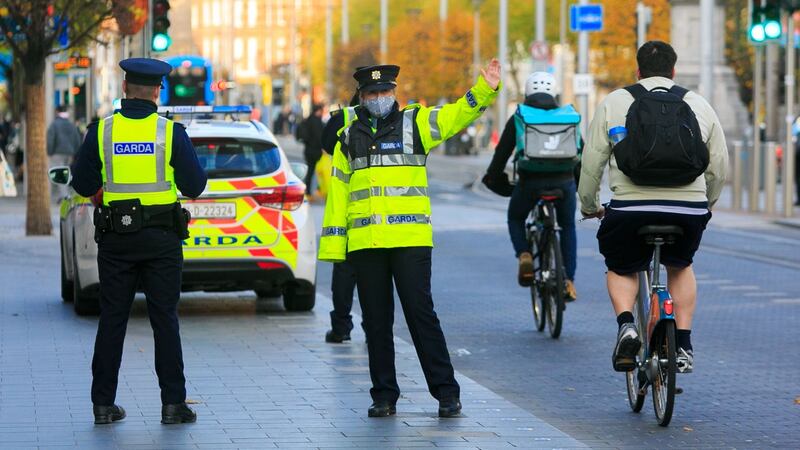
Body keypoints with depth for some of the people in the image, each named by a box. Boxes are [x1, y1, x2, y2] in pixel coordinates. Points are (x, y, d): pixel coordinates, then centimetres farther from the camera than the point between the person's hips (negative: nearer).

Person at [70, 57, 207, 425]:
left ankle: (103, 404, 8)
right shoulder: (171, 132, -7)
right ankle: (173, 404, 2)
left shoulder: (101, 131, -3)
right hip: (161, 240, -1)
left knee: (112, 320, 7)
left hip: (115, 241, 1)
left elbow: (83, 185, 2)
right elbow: (194, 186, -3)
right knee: (164, 320, 3)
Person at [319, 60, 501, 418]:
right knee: (376, 321, 6)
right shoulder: (349, 138, 14)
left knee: (420, 314, -5)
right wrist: (332, 244, 10)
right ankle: (384, 396, 14)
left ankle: (446, 392, 0)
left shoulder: (415, 123, 6)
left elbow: (460, 113, -4)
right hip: (364, 244, 3)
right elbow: (338, 193, 14)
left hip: (410, 240, -3)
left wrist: (486, 88, -22)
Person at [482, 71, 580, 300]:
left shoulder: (518, 118, 9)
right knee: (568, 226, 23)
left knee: (515, 219, 26)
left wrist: (493, 178, 20)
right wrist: (579, 183, 30)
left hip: (530, 181, -1)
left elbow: (502, 152, 7)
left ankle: (524, 254, -2)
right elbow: (583, 155, 18)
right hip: (564, 182, 1)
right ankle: (569, 281, 15)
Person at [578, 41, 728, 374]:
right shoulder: (699, 105, 14)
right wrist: (705, 206, 32)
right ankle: (683, 346, 19)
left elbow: (591, 162, 8)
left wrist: (588, 206, 23)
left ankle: (625, 325, -3)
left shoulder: (614, 103, 9)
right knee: (680, 267, 30)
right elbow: (719, 168, 16)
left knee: (621, 269, 24)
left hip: (630, 209, -2)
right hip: (689, 210, 2)